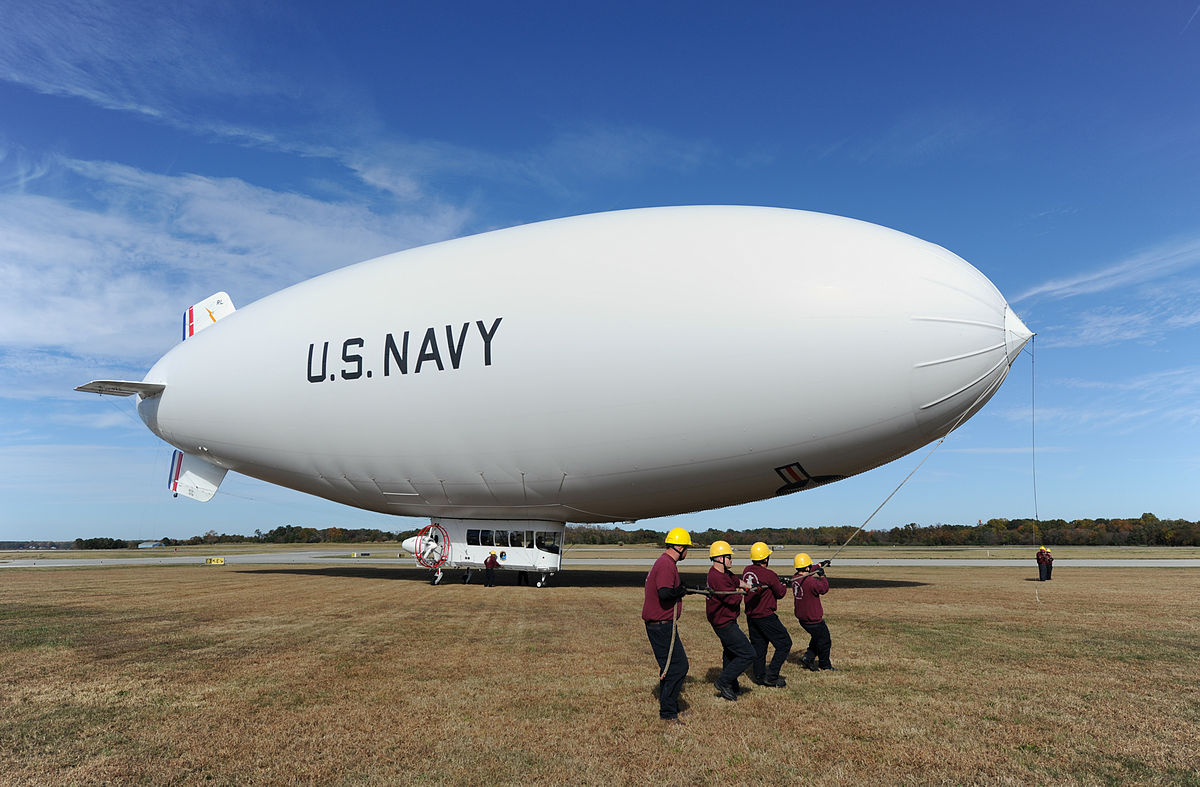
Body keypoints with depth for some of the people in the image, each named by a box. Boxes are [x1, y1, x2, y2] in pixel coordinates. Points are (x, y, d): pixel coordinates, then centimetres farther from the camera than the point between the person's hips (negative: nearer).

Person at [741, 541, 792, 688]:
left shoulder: (746, 571, 1)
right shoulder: (769, 575, -18)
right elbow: (780, 593, -6)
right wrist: (784, 586, 16)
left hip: (750, 615, 7)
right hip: (766, 617, -7)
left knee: (758, 646, 17)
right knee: (784, 643, 5)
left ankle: (760, 676, 23)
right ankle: (771, 677, 2)